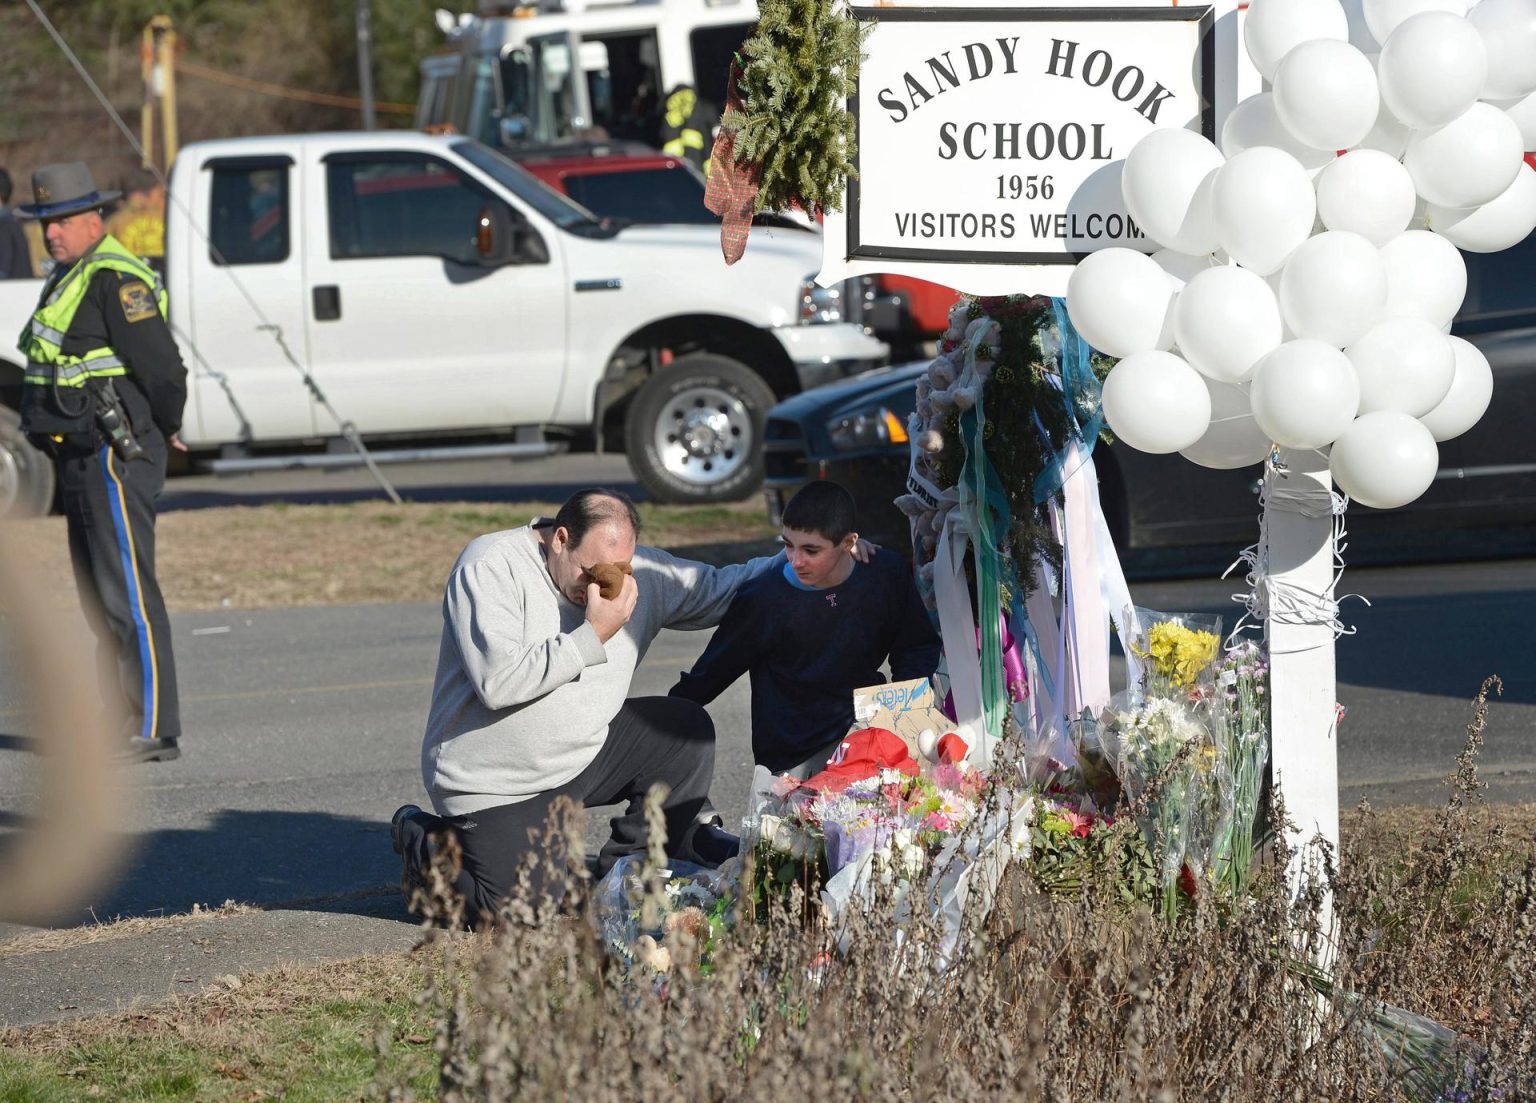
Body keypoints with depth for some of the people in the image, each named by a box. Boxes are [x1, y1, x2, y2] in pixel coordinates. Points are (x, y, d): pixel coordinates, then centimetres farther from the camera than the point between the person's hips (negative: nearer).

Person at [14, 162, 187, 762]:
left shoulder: (114, 280, -15)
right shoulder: (68, 279, 17)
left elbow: (164, 369, -20)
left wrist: (163, 430, -4)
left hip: (115, 458, -11)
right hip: (81, 460, 11)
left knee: (128, 595, -12)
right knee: (99, 597, 14)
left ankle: (154, 730, -13)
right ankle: (120, 719, 19)